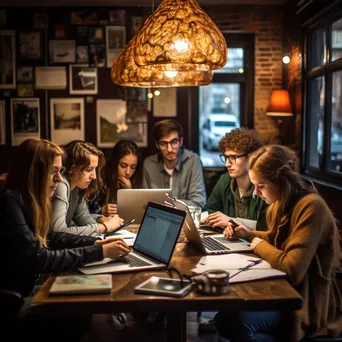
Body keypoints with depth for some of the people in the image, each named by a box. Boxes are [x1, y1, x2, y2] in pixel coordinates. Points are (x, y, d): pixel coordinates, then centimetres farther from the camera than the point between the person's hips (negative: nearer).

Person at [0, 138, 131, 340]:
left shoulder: (29, 200, 8)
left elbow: (49, 237, 21)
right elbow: (38, 259, -24)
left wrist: (95, 242, 6)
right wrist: (100, 252, -20)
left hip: (26, 290, 9)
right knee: (78, 317, -12)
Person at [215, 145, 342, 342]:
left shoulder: (311, 207, -24)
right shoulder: (283, 202, 3)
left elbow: (293, 270, -30)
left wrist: (260, 246, -14)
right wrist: (248, 234, 7)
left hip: (310, 300, -8)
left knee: (237, 323, -25)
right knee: (224, 315, -5)